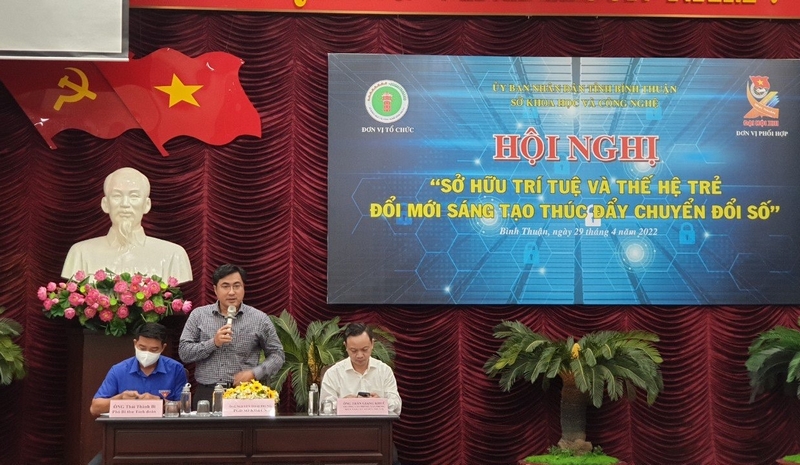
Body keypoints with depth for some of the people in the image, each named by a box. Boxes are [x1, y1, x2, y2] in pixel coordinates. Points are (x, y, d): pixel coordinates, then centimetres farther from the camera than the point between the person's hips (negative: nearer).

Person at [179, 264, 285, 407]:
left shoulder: (259, 319, 2)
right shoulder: (198, 315, 5)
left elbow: (277, 354, 6)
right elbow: (184, 353, 1)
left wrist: (253, 373, -9)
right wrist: (213, 343, -13)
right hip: (206, 394, 1)